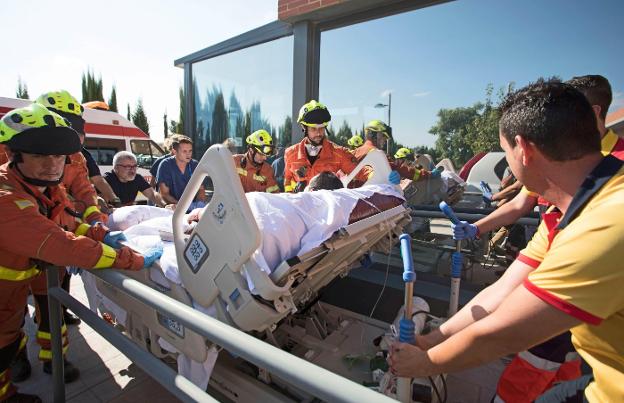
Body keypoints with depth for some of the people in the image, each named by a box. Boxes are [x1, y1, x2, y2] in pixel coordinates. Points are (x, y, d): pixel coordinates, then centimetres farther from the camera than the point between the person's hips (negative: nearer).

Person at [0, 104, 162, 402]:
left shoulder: (49, 188, -9)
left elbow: (66, 222, 7)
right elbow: (65, 247, -45)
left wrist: (101, 235, -11)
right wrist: (136, 261, -43)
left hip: (25, 271, 7)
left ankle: (53, 358, 44)